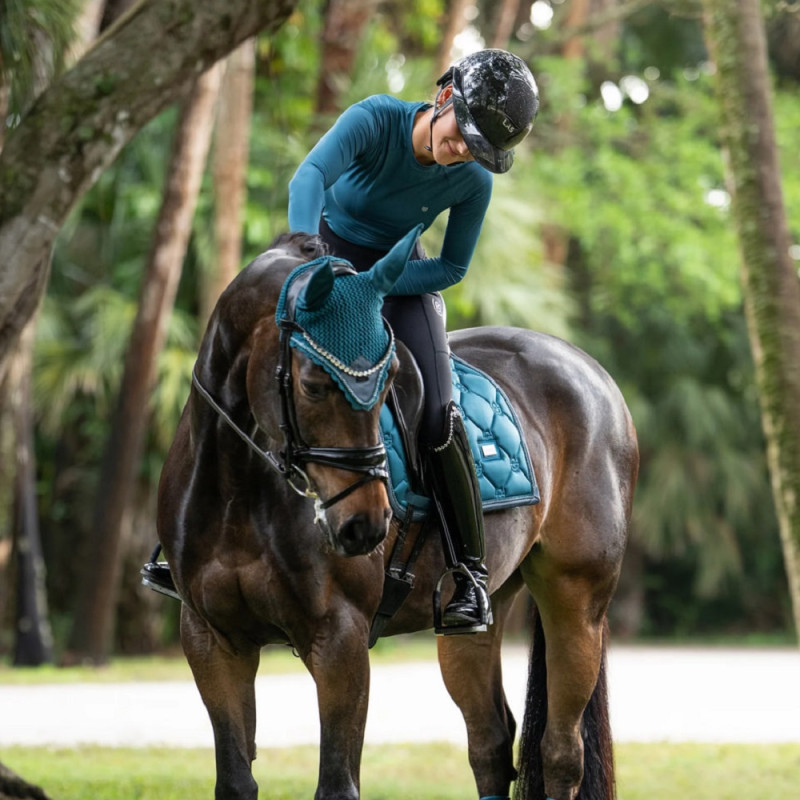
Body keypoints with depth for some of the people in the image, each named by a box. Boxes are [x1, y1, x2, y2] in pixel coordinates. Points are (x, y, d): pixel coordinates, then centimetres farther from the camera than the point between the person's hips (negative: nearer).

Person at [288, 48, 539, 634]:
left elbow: (452, 268, -8)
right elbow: (312, 175, -42)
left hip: (403, 275, 1)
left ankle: (472, 574, -11)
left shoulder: (473, 181, -18)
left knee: (437, 413, -19)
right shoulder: (375, 119, -26)